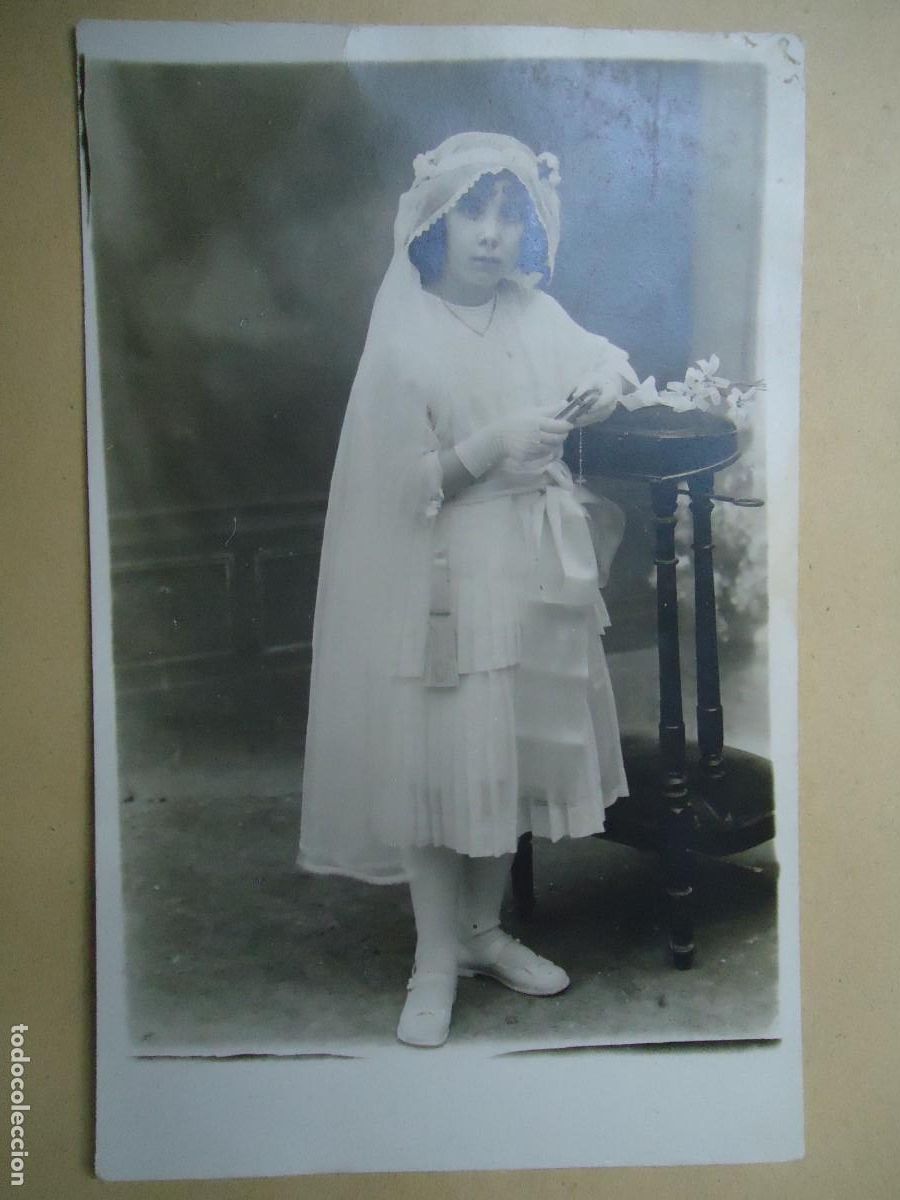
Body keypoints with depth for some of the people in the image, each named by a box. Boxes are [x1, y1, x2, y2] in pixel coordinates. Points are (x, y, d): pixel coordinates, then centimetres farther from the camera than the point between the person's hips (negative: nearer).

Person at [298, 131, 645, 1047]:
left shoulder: (536, 315, 4)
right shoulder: (406, 336, -10)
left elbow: (603, 358, 20)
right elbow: (399, 484, -11)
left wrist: (609, 379, -3)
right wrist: (495, 445, -22)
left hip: (535, 569, 5)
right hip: (445, 578, -5)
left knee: (510, 754, 13)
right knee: (438, 759, 0)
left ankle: (483, 931, 32)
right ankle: (436, 959, 18)